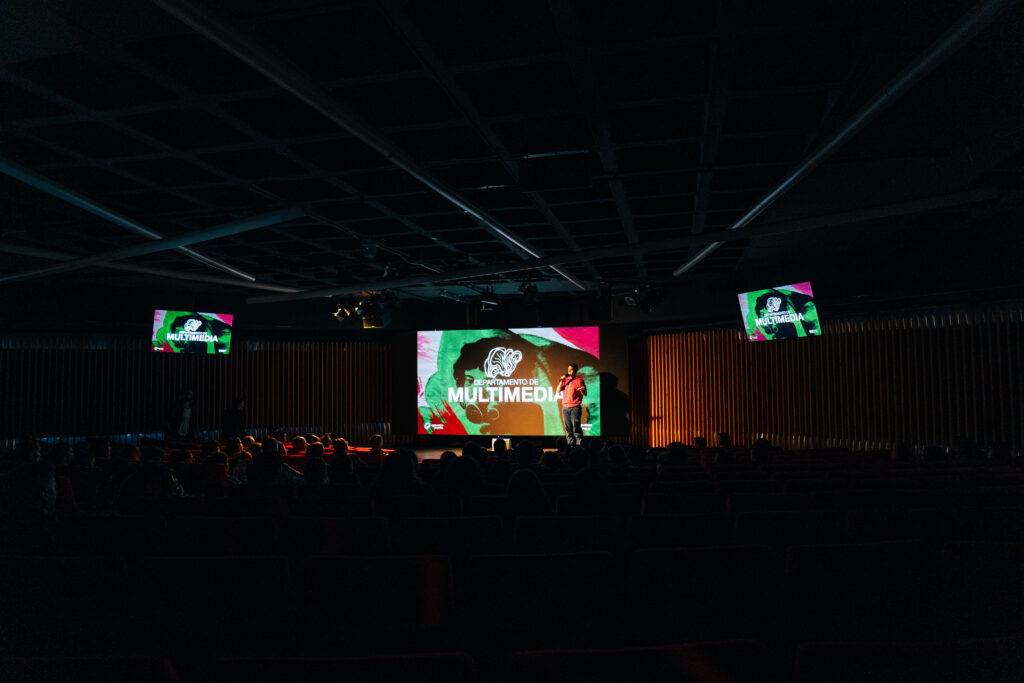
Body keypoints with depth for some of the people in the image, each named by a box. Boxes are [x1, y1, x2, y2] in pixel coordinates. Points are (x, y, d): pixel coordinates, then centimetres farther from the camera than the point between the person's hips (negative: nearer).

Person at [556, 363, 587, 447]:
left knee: (576, 427, -12)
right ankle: (570, 444, 10)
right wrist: (561, 381, 0)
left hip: (575, 407, -5)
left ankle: (579, 444, -10)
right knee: (568, 428, 5)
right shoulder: (565, 380, 14)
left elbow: (585, 394, -4)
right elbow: (557, 391, 10)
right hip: (565, 407, 5)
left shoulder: (579, 380, -1)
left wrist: (582, 390, -27)